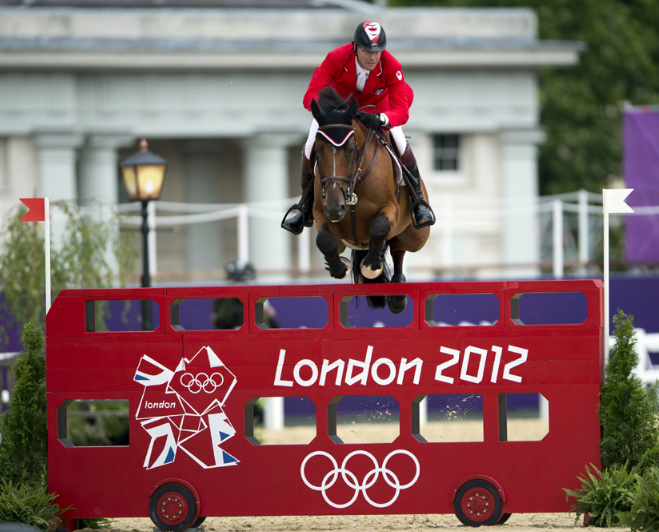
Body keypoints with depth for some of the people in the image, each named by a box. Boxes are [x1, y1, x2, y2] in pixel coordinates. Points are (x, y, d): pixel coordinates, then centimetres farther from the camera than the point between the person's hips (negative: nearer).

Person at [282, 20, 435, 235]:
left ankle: (418, 200, 5)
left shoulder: (391, 66, -36)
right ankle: (307, 207, 13)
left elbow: (401, 111, -38)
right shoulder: (336, 59, -38)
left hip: (377, 102, 0)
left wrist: (381, 119, -60)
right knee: (311, 148, -11)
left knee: (399, 142, -19)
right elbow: (310, 96, -38)